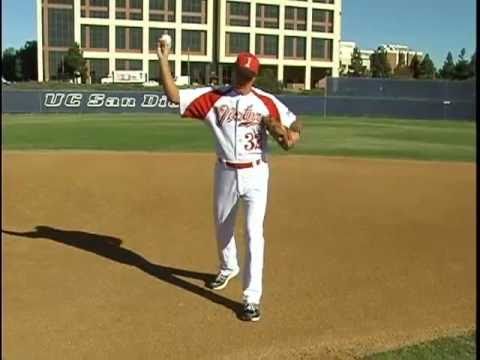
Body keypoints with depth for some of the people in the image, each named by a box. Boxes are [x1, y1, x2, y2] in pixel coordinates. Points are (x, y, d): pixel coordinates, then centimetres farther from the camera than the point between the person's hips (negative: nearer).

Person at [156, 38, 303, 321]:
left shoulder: (266, 101, -3)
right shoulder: (214, 97, -2)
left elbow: (296, 127, 2)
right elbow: (174, 95, -6)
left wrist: (288, 137, -21)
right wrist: (164, 60, -13)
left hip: (256, 174, -3)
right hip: (226, 173, 3)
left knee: (254, 233, -10)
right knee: (223, 227, 21)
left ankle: (252, 297, -5)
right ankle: (228, 268, 50)